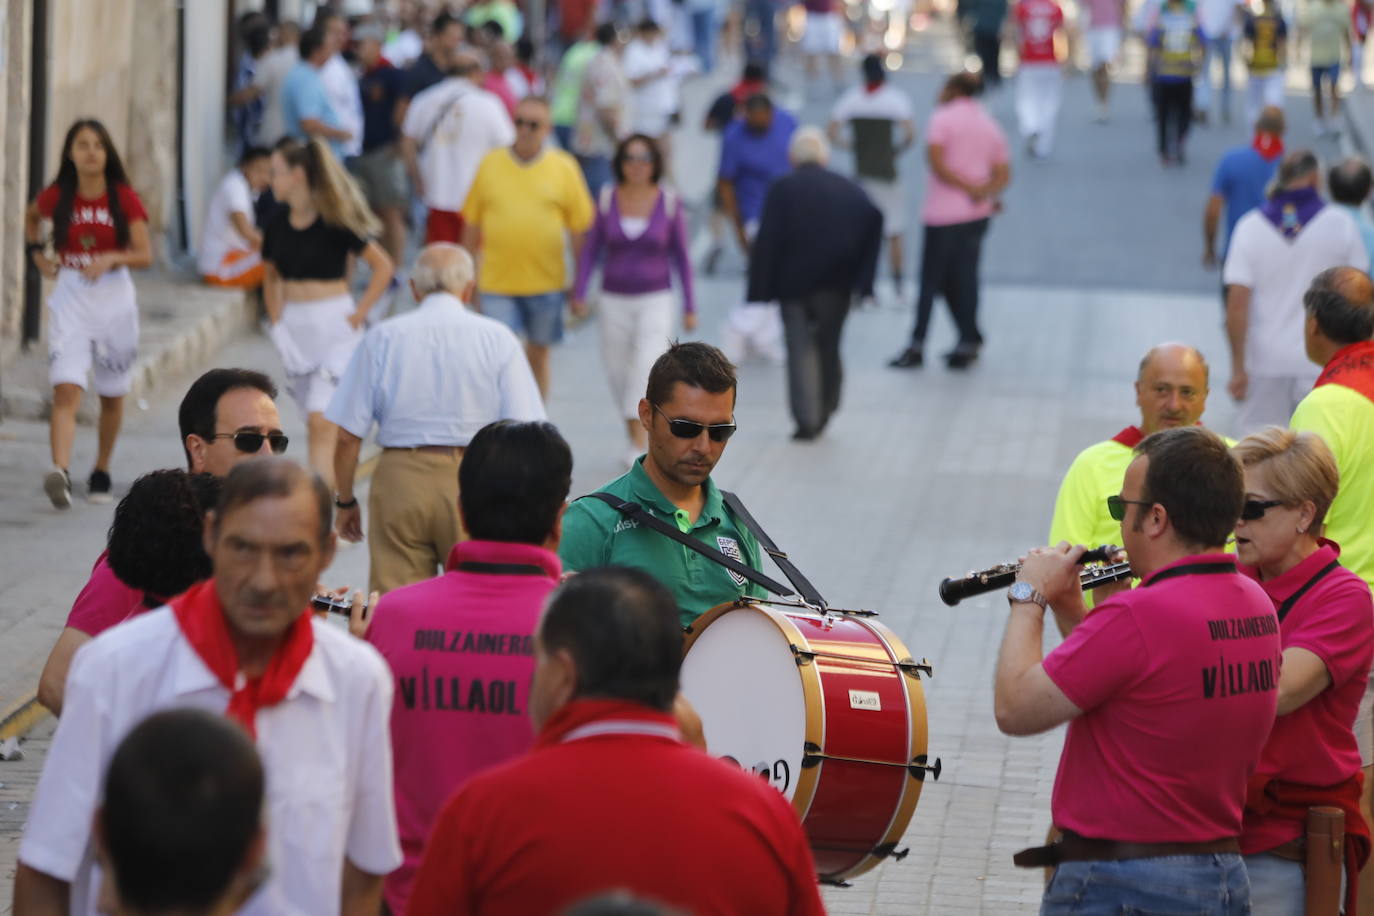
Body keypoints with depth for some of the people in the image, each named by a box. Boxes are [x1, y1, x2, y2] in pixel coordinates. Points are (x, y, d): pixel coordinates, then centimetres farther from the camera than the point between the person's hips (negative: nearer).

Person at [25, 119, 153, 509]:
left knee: (112, 396, 12)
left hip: (114, 298, 1)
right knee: (66, 389, -17)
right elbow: (31, 216, 23)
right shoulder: (56, 197, 0)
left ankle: (101, 471, 29)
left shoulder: (124, 198, -4)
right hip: (69, 298, -1)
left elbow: (145, 255, -8)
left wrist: (112, 258, -26)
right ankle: (60, 472, -32)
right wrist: (36, 251, 8)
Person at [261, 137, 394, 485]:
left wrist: (356, 316, -10)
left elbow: (383, 266, -8)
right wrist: (277, 323, 7)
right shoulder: (278, 224, 4)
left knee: (321, 422, -15)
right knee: (321, 427, 13)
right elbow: (271, 276, 20)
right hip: (294, 325, 6)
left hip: (334, 328, -6)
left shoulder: (333, 224, -12)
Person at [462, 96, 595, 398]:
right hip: (497, 281, -1)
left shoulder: (564, 168, 0)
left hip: (546, 282, 1)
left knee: (538, 353, 13)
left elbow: (579, 227, 4)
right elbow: (472, 223, 9)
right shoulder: (490, 164, 2)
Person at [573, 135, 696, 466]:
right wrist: (579, 293, -6)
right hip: (615, 299, 3)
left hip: (655, 301, -3)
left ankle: (639, 447, -24)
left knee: (646, 365, -19)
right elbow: (591, 250, 5)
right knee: (618, 372, 7)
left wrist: (689, 307, 3)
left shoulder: (669, 202, -3)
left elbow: (681, 256, 3)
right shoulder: (607, 200, 0)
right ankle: (635, 436, 28)